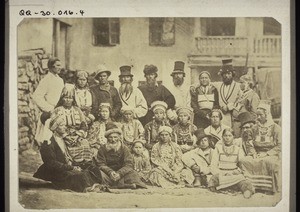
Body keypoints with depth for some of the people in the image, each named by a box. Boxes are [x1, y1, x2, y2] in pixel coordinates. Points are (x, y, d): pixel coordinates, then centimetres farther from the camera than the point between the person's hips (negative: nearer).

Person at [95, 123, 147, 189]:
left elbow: (129, 165, -7)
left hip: (121, 174, 1)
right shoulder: (102, 149, 4)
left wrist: (119, 173, -26)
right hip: (108, 174, -1)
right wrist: (110, 172, -25)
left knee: (132, 174, -24)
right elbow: (100, 164, -5)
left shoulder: (124, 149, 3)